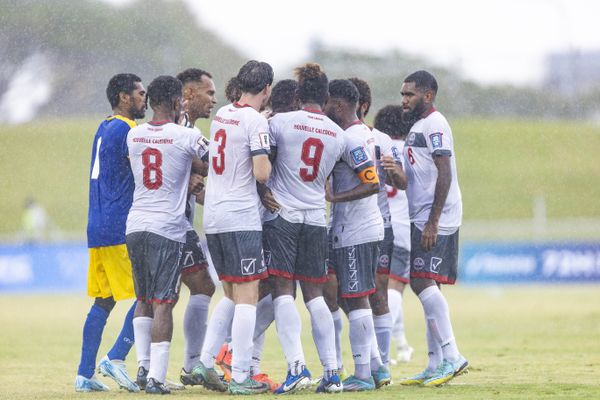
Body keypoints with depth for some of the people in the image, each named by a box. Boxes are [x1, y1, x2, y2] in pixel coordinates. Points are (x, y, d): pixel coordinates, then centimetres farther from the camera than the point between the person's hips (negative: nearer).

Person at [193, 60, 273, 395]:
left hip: (213, 216, 8)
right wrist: (267, 160, 2)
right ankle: (240, 377, -7)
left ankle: (205, 362, 11)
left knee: (232, 293, 17)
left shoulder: (222, 114, 11)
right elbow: (261, 174, -19)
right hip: (242, 218, -8)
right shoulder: (256, 121, -12)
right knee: (247, 295, -4)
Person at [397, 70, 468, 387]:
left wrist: (432, 222, -22)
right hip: (422, 219, 10)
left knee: (423, 282, -16)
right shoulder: (419, 127, 19)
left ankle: (451, 356, -16)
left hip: (436, 220, -10)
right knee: (423, 285, 9)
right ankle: (436, 365, 11)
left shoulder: (434, 126, -11)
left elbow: (444, 176, -18)